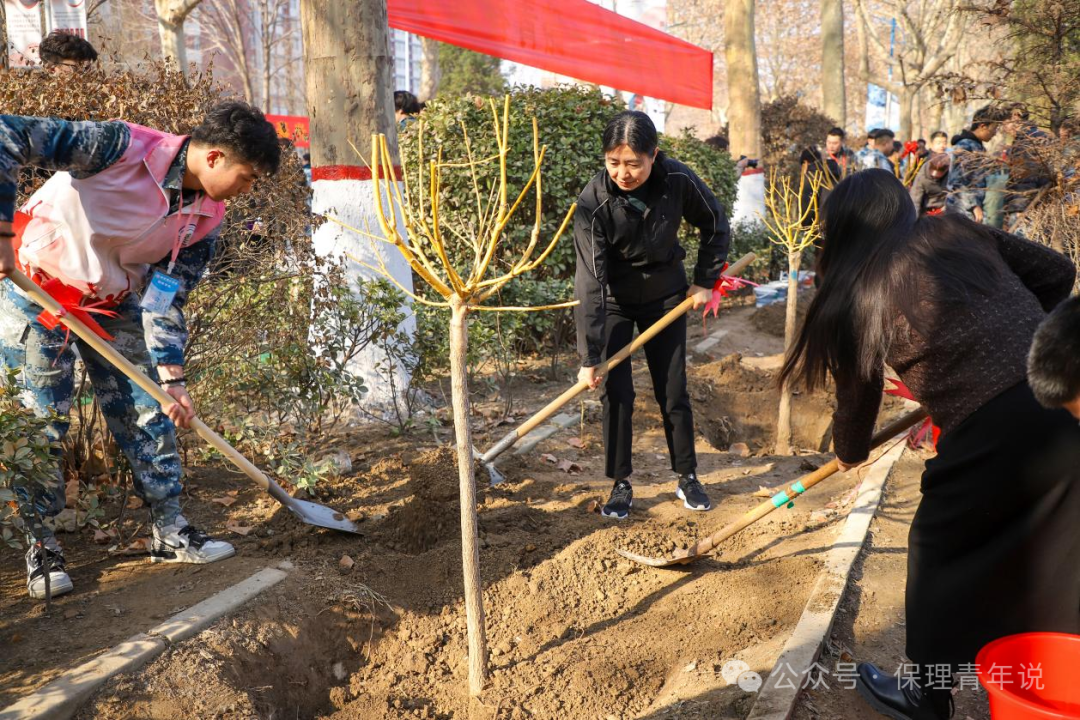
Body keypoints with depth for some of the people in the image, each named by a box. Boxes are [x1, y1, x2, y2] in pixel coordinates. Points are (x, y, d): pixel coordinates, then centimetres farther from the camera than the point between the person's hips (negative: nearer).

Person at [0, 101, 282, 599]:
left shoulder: (205, 218, -10)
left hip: (113, 303, 6)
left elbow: (167, 299, -8)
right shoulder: (122, 147, -29)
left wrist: (171, 377, -16)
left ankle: (170, 532, 14)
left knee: (149, 412, 3)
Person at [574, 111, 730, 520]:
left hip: (666, 297, 2)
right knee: (617, 393, -3)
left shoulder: (679, 181, -22)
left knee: (673, 391, 6)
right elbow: (590, 282, -27)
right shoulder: (594, 202, -27)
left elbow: (716, 227, -1)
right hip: (615, 302, -1)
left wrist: (705, 281, -2)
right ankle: (620, 484, 13)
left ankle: (687, 478, 22)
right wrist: (589, 356, -27)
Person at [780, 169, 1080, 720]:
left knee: (939, 554, 15)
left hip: (997, 429, -6)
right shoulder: (956, 231, 13)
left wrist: (849, 452, 30)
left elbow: (859, 394, 10)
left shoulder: (860, 288, 0)